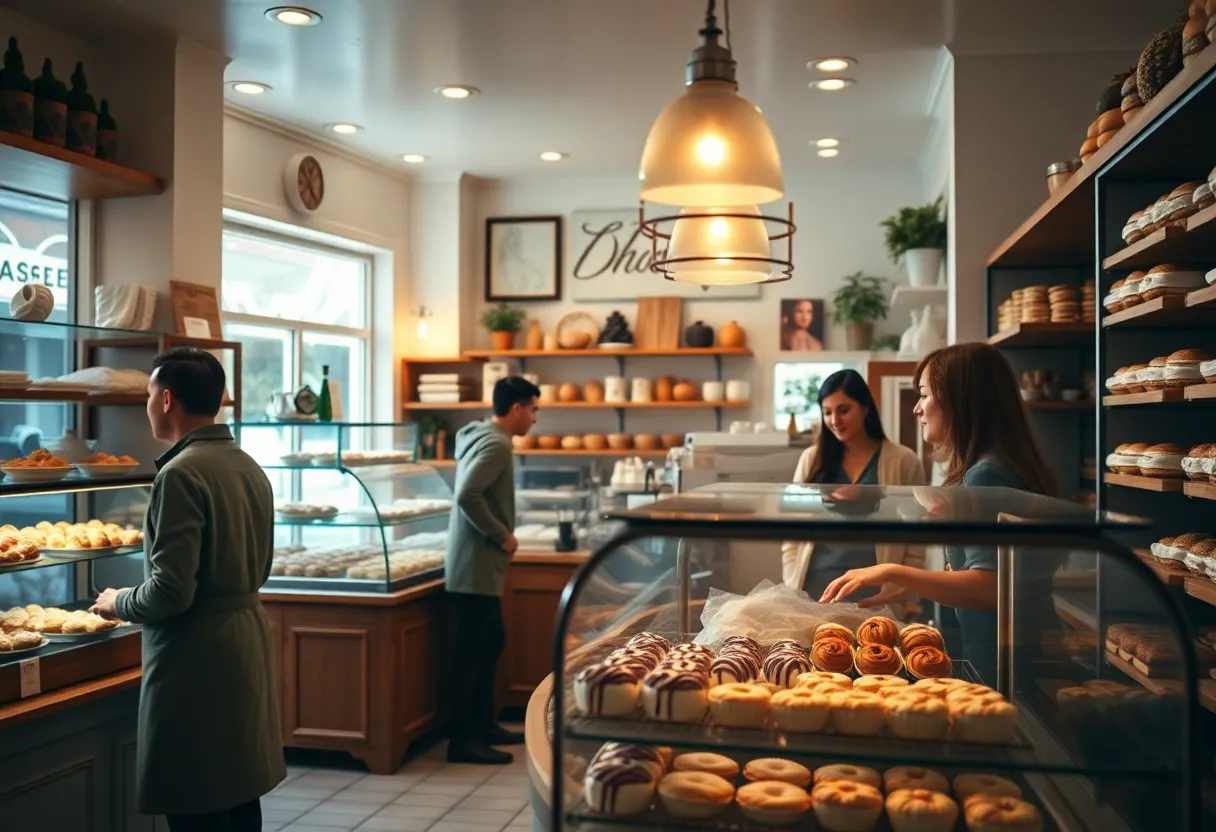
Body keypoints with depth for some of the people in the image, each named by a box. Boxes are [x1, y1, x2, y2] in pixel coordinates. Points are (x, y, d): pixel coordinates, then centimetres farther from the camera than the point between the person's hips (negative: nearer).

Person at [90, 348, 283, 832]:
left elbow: (170, 591, -21)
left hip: (198, 662, -9)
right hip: (248, 642, 9)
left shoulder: (181, 474, -18)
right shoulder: (249, 467, 8)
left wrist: (119, 603, -3)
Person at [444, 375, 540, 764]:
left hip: (479, 565, 10)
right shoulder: (496, 445, -17)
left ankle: (483, 725, 27)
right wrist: (502, 535, -18)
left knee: (491, 644, 17)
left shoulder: (482, 437, 14)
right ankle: (462, 740, 2)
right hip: (476, 566, -10)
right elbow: (468, 496, -28)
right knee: (471, 652, -5)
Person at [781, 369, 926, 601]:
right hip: (813, 592, 2)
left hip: (875, 596, -2)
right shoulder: (811, 459, 6)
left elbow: (915, 549, 0)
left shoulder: (903, 462, -1)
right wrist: (791, 594, 1)